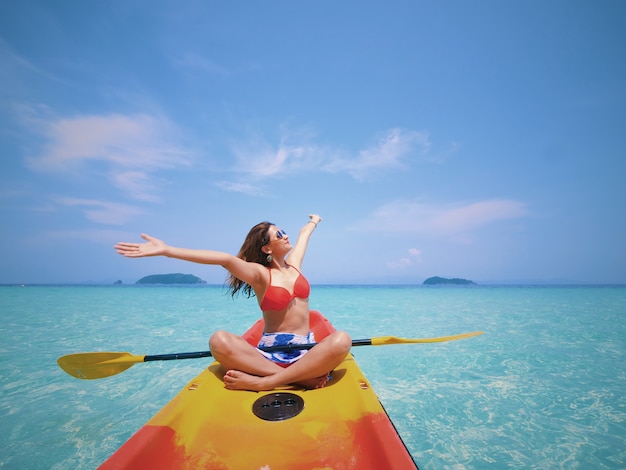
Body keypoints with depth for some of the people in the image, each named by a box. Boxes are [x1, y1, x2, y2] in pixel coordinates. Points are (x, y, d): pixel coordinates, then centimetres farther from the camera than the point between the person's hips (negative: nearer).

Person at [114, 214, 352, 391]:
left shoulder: (293, 263, 9)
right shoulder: (260, 274, -5)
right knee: (219, 341, -30)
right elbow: (226, 259, -24)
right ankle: (302, 377, -31)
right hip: (269, 353, -3)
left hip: (305, 352, 3)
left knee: (341, 340, -29)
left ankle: (262, 383, -28)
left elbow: (304, 233, 27)